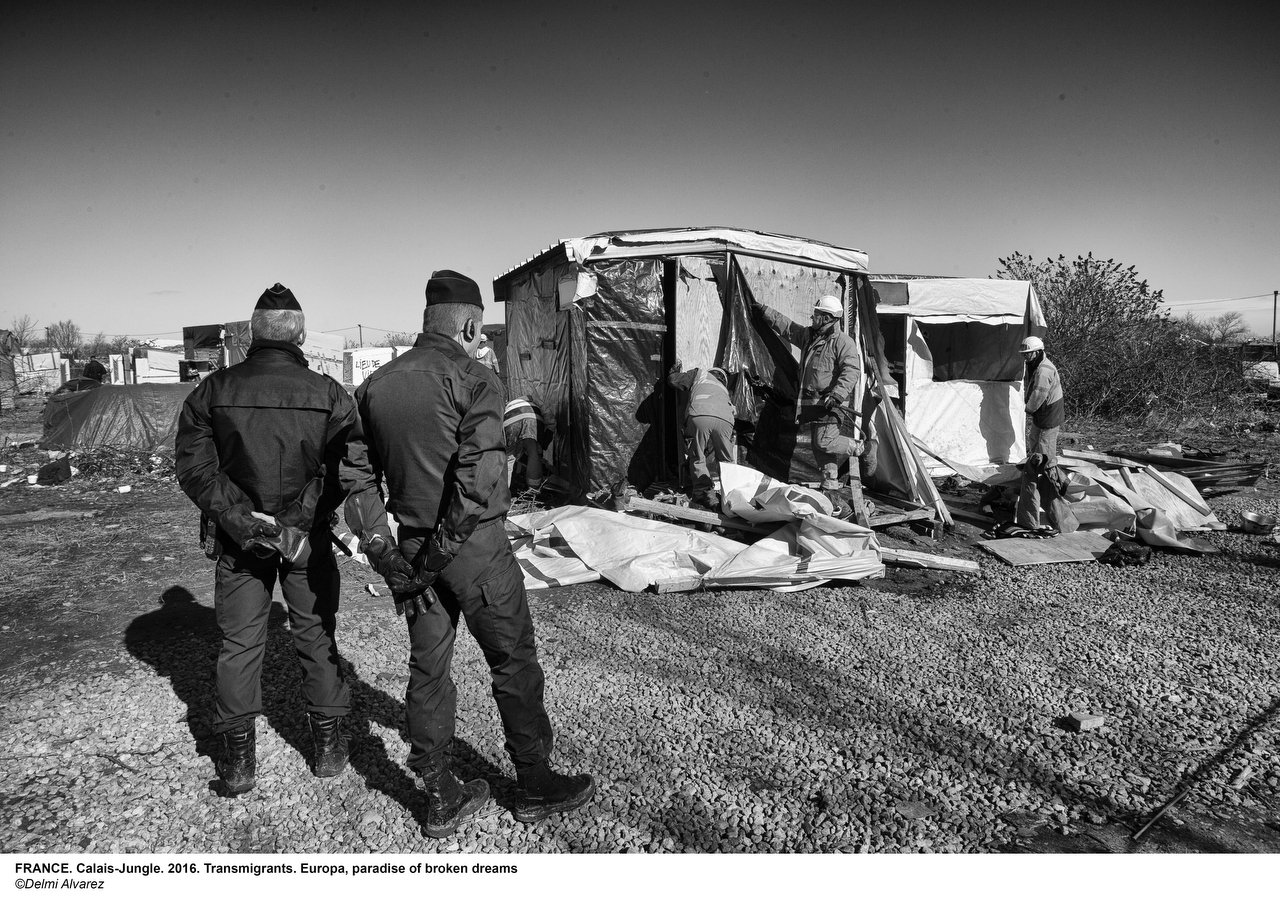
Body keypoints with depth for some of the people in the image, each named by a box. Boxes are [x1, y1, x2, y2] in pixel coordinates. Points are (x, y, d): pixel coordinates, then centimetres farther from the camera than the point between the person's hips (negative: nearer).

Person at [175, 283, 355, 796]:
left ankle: (237, 761, 19)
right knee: (316, 638, 12)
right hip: (309, 537, -1)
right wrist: (306, 520, -13)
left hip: (238, 540, 1)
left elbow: (194, 468, -7)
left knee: (239, 644, 12)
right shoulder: (329, 394, -8)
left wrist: (241, 520, -11)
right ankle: (329, 748, 23)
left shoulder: (213, 392, -4)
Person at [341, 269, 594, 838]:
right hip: (475, 546, -6)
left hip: (412, 549, 6)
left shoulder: (376, 385, 8)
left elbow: (356, 473, 7)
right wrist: (443, 550, -14)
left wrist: (381, 549, 6)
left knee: (428, 669, 14)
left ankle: (440, 798, 26)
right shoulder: (474, 379, -12)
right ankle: (536, 786, 23)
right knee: (514, 664, 9)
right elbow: (478, 476, -22)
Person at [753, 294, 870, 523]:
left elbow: (851, 371, -20)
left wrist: (837, 394, -32)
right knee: (820, 449, 6)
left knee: (824, 441, -20)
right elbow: (785, 326, 25)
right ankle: (834, 500, 11)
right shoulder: (809, 336, 15)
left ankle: (859, 447, 8)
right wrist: (763, 310, 27)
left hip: (830, 403, -8)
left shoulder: (843, 342, -10)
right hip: (812, 403, 8)